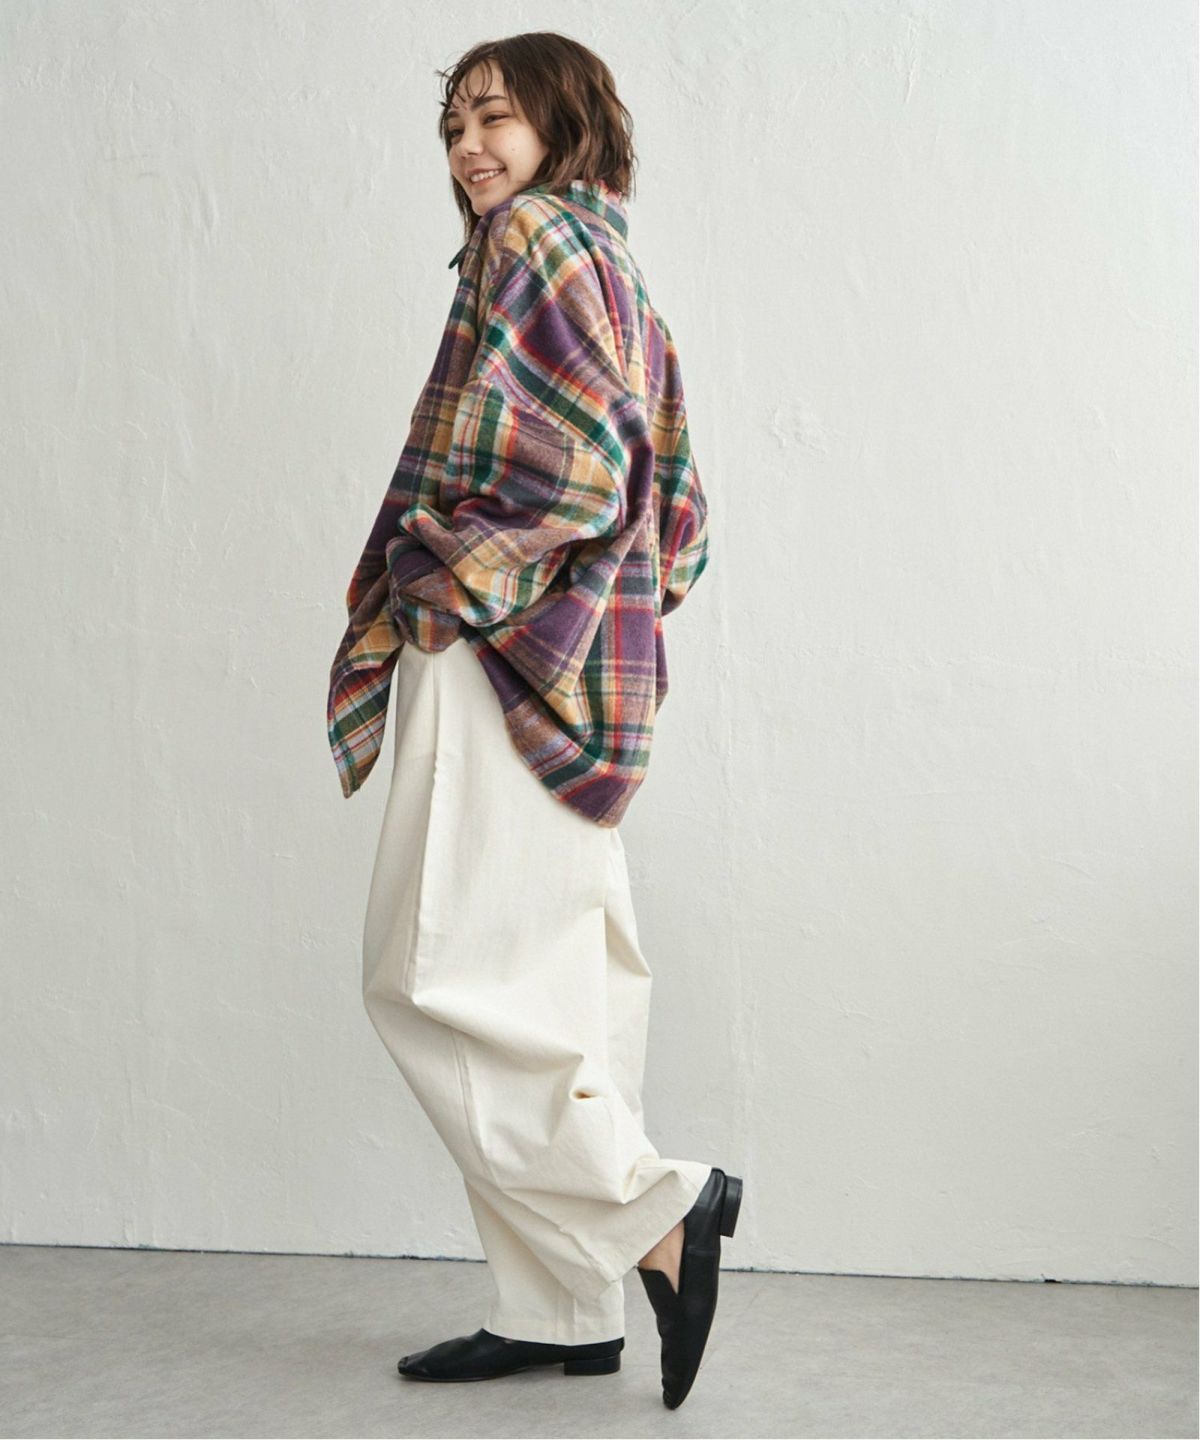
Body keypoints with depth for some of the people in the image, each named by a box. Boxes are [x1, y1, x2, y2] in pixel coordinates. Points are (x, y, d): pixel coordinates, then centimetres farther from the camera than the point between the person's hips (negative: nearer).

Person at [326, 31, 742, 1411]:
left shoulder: (533, 236, -6)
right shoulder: (609, 267, 22)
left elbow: (569, 453, -19)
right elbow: (671, 506, 22)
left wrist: (453, 585, -11)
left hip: (500, 661, -10)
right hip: (572, 671, 10)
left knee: (437, 973, -8)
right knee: (546, 980, 8)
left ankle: (657, 1206, -8)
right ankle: (558, 1308, 12)